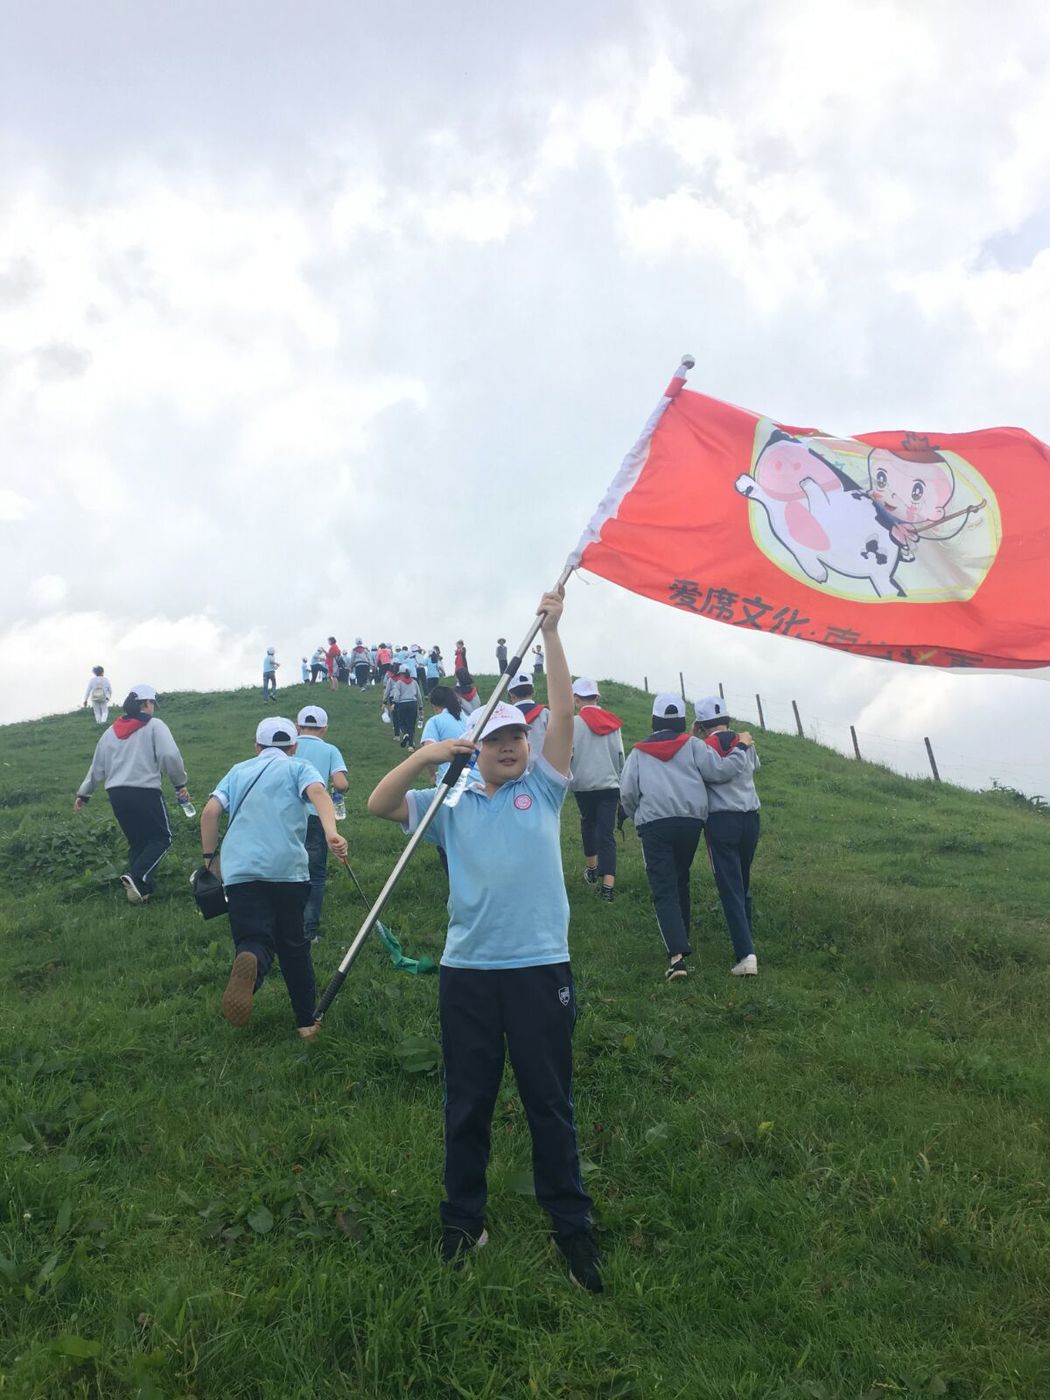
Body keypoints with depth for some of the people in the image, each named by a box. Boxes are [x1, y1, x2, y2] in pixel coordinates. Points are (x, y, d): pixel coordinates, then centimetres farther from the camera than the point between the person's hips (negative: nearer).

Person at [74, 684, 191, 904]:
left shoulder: (111, 731, 16)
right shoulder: (154, 725, -3)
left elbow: (97, 766, 21)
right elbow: (170, 756, -14)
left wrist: (84, 794, 32)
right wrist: (181, 784, -1)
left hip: (116, 793, 6)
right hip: (145, 791, -6)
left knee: (137, 842, 17)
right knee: (162, 838, 5)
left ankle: (141, 889, 13)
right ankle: (137, 877, -15)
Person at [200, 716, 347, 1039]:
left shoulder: (238, 771, 23)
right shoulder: (299, 767, 13)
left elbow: (209, 812, 10)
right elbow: (318, 793, -9)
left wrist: (211, 858, 20)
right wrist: (331, 833, -24)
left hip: (240, 870, 1)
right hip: (288, 868, -1)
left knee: (254, 940, -2)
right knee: (293, 944, 14)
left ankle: (248, 962, -38)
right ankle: (307, 1021, 18)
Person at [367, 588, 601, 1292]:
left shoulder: (543, 789, 5)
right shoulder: (451, 803, 9)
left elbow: (564, 712, -4)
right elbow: (379, 805, 0)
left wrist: (551, 631, -10)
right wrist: (426, 754, -11)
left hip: (540, 966, -1)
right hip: (467, 970, 2)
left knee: (550, 1101, 9)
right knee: (468, 1103, 15)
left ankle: (572, 1224, 25)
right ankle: (463, 1220, 33)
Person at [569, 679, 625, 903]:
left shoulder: (574, 723, -7)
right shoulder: (611, 722, 3)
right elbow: (620, 755, 7)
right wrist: (620, 779, 21)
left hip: (583, 784, -1)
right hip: (610, 783, 1)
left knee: (588, 823, 23)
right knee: (607, 833, -2)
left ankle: (592, 869, 33)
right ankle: (608, 885, -11)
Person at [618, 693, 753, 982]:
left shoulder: (639, 752, 10)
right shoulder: (692, 745, 8)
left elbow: (627, 792, 4)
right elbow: (721, 770, -1)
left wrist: (637, 818, 21)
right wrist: (741, 747, 13)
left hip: (654, 825, -2)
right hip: (691, 821, 2)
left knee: (664, 891, -4)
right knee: (680, 882, 21)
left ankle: (676, 955, -19)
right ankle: (681, 943, 30)